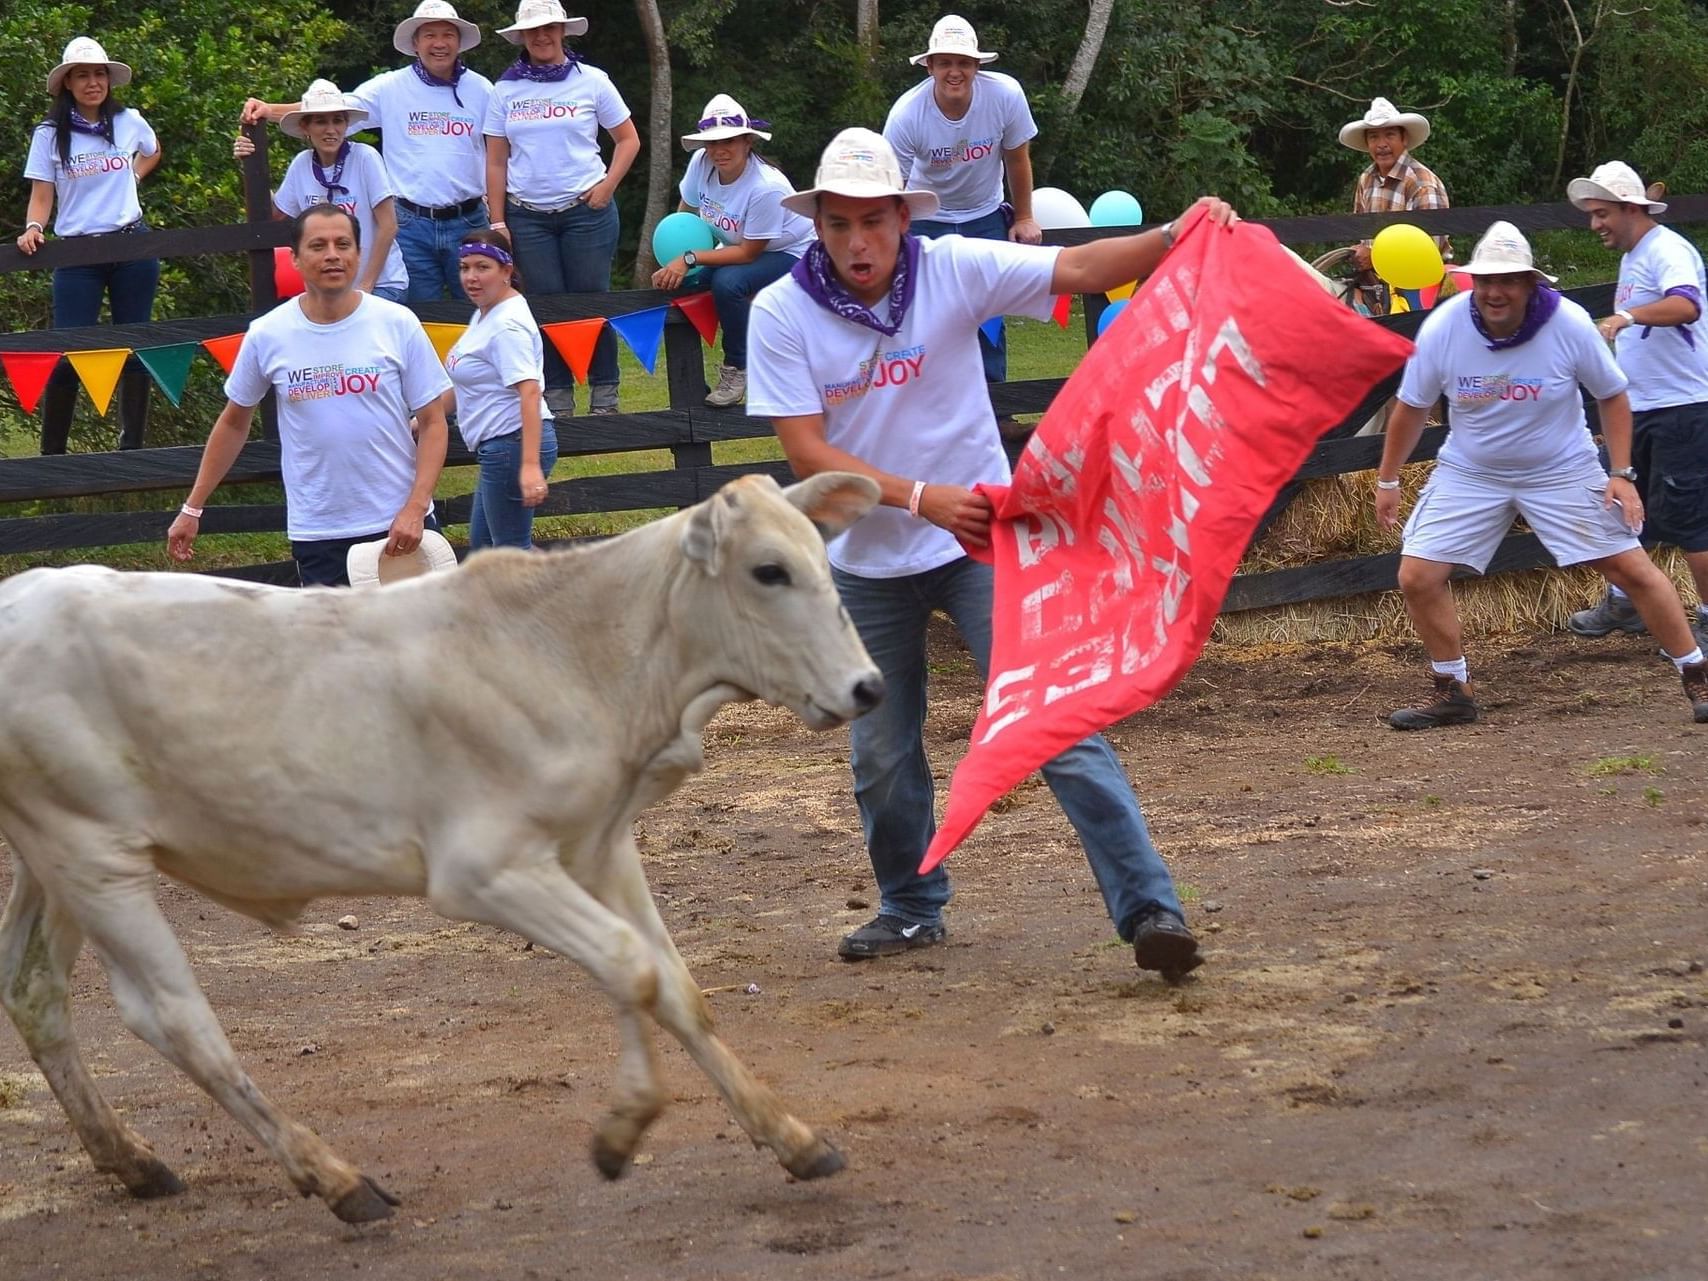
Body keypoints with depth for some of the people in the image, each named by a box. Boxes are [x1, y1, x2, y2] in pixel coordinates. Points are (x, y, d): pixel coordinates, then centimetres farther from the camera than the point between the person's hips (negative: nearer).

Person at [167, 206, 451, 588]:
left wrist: (415, 509, -12)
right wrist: (192, 509, 15)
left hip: (400, 525, 0)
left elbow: (432, 422, 1)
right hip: (316, 537, 0)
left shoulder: (397, 324, -1)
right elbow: (234, 423, 14)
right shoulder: (267, 335, 1)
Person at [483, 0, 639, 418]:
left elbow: (628, 140, 8)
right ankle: (557, 398, 6)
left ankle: (604, 396, 5)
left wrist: (607, 186, -5)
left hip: (586, 211, -1)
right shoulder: (505, 90, 6)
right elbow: (496, 161, 7)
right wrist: (498, 220, 1)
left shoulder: (591, 81, 2)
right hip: (527, 215, 1)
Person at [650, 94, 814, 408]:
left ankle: (737, 368, -15)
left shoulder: (767, 187, -33)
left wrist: (690, 259, -31)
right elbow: (685, 216, -1)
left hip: (790, 254, -7)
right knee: (675, 286, -14)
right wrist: (673, 263, -13)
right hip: (740, 247, 7)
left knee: (727, 282, -34)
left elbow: (748, 253, -26)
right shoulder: (701, 164, -16)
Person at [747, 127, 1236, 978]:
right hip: (867, 563, 2)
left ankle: (1148, 907, -15)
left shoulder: (954, 270, -11)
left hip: (981, 540, -2)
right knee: (882, 753, 13)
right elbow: (805, 452, -16)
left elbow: (1078, 269, -20)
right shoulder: (781, 314, -11)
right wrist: (921, 498, -28)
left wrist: (1178, 238, -37)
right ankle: (911, 908, 35)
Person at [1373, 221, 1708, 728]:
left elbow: (1612, 396, -3)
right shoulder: (1442, 328, -18)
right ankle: (1453, 692, 12)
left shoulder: (1571, 325, -21)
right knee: (1418, 577, -8)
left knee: (1633, 569, -6)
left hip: (1562, 472, -1)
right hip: (1469, 473, 1)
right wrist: (1387, 481, 7)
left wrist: (1621, 474, -10)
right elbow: (1411, 408, -1)